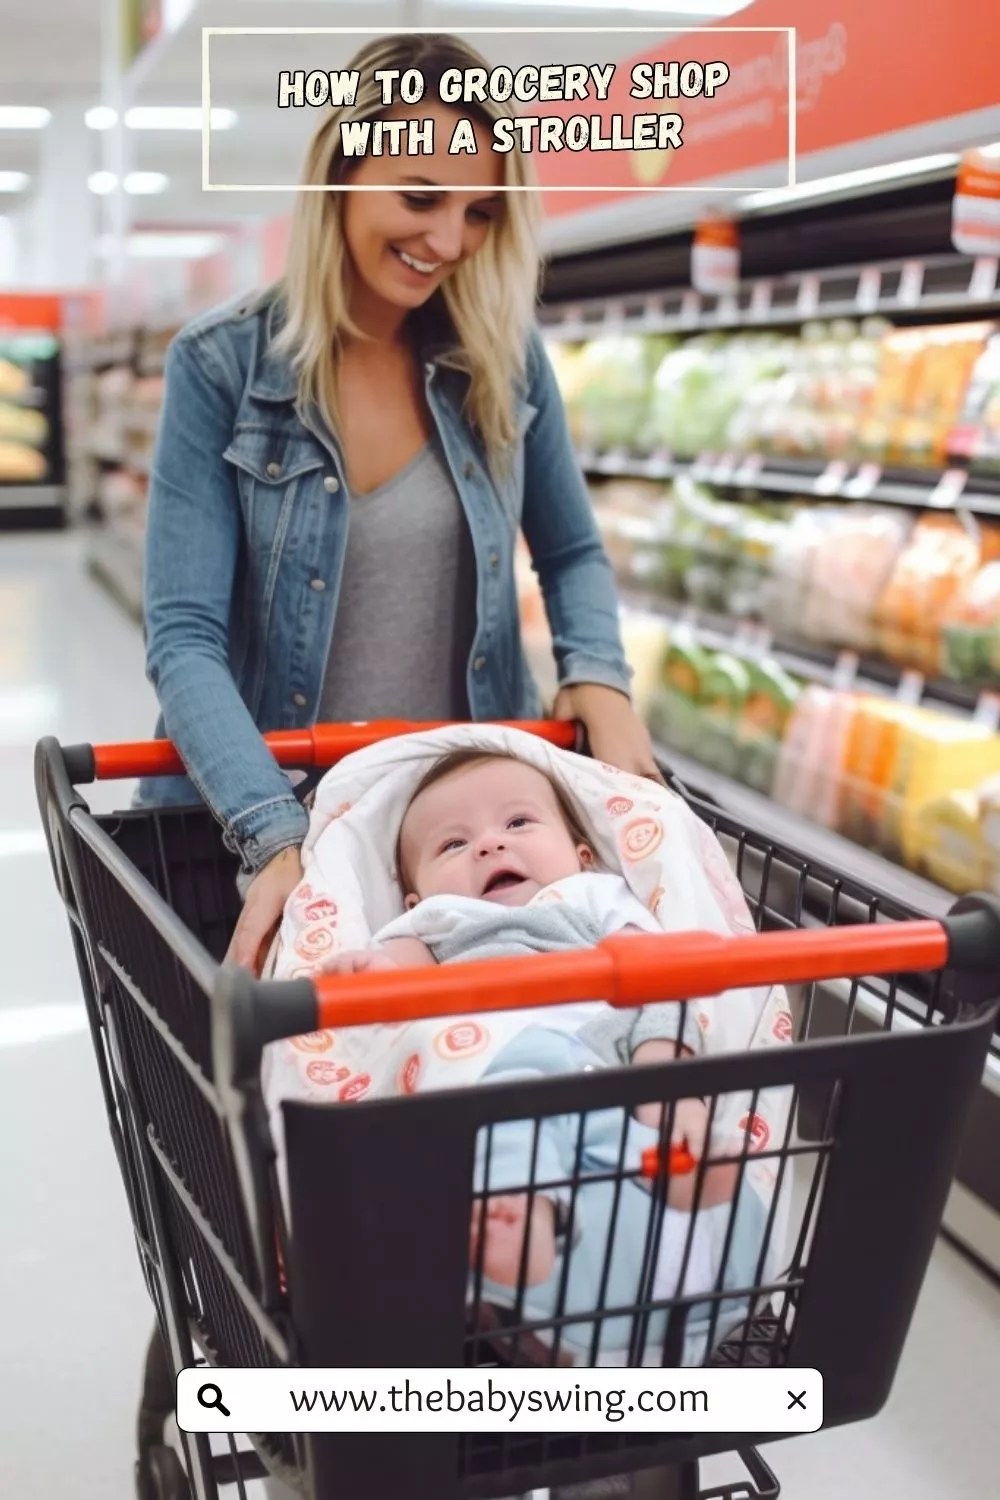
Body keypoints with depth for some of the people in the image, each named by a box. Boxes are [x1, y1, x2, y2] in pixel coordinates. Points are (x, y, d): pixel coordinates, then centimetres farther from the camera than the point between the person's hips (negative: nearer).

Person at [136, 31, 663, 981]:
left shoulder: (506, 355, -2)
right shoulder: (220, 366, -10)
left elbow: (571, 553, 9)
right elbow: (185, 637, -16)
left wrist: (598, 677, -12)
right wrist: (280, 838, -30)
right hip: (262, 817, -2)